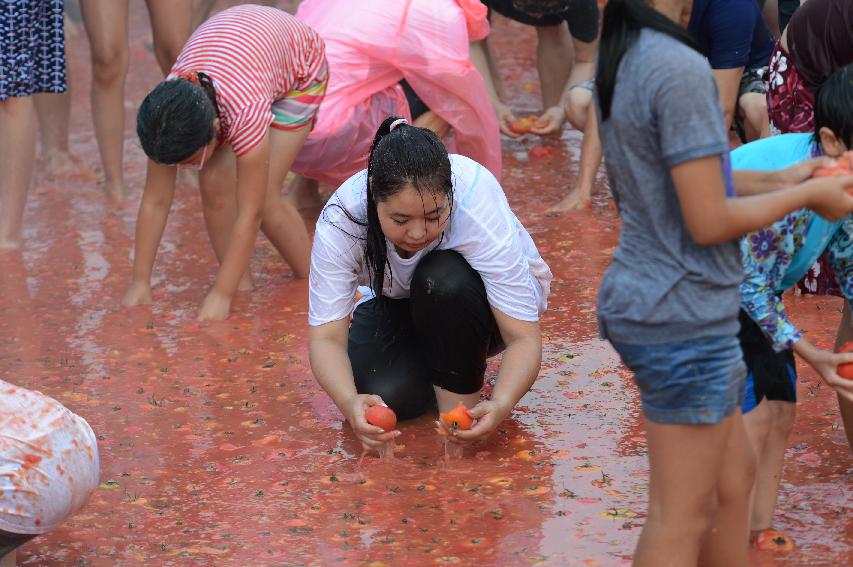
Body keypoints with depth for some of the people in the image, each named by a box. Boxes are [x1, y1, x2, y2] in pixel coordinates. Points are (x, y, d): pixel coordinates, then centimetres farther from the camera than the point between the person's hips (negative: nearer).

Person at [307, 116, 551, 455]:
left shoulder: (481, 213, -36)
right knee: (386, 395, -26)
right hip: (395, 304, 2)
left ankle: (461, 398, -16)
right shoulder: (340, 219, -31)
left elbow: (524, 338, -34)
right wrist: (349, 403, -52)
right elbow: (326, 336, -31)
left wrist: (501, 405, -54)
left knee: (443, 278, -36)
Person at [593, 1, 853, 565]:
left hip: (642, 301, 9)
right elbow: (709, 222, -21)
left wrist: (779, 179, 11)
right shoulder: (682, 69, -23)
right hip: (684, 319, -9)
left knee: (734, 476, 22)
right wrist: (806, 196, -7)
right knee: (682, 519, 3)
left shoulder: (622, 57, 5)